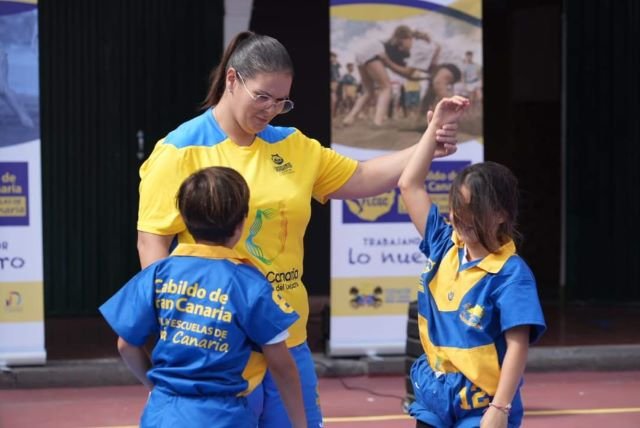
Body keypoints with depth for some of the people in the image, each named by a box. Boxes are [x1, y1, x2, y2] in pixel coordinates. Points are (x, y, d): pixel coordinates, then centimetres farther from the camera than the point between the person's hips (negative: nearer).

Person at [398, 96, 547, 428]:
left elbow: (517, 346, -19)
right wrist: (436, 126, 5)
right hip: (434, 400, 7)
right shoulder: (444, 246, 3)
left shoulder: (511, 274, -15)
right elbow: (409, 184, 8)